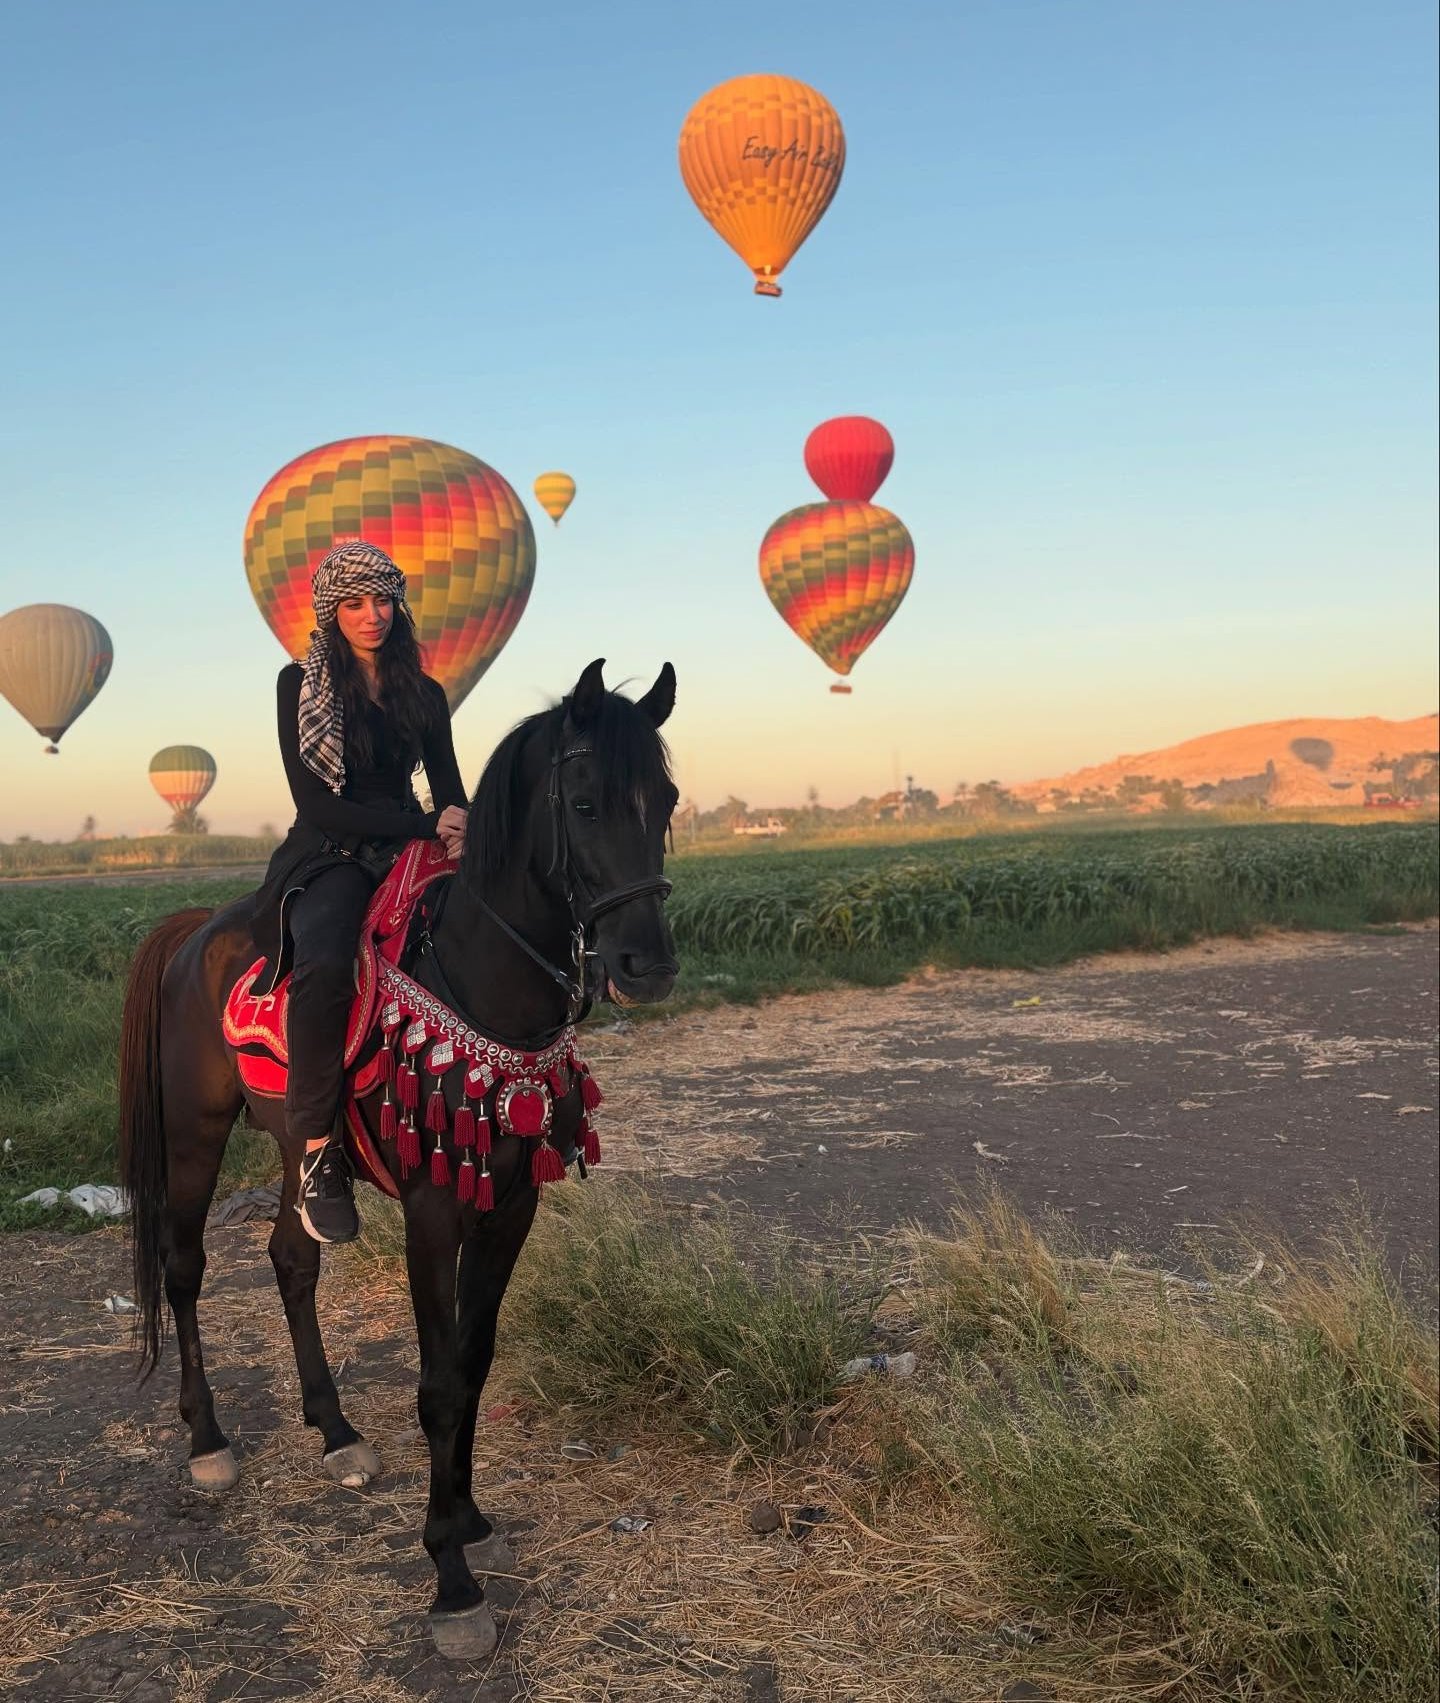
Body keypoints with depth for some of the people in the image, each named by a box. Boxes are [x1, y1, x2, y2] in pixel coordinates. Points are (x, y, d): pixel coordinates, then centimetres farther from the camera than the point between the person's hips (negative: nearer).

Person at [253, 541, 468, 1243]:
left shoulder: (424, 694, 13)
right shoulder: (300, 684, 0)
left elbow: (449, 790, 12)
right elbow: (315, 802, -8)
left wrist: (457, 823, -14)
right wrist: (424, 825, -17)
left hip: (407, 854, 5)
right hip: (329, 857, -5)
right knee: (324, 965, -37)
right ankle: (318, 1152, -30)